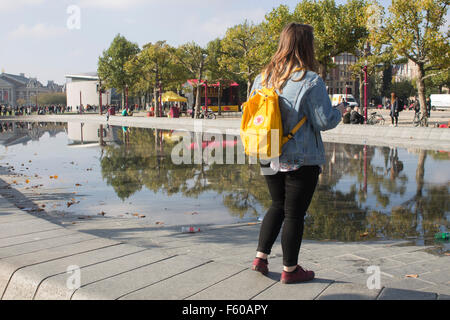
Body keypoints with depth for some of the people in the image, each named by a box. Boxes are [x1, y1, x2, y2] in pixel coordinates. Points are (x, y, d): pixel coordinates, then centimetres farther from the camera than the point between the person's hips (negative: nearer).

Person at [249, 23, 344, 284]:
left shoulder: (263, 78, 3)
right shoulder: (311, 81, -15)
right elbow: (324, 121, -13)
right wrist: (339, 111, 7)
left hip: (269, 159, 6)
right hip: (301, 160, -5)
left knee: (278, 206, 22)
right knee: (294, 213, 6)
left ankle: (261, 256, 20)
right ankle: (290, 269, 18)